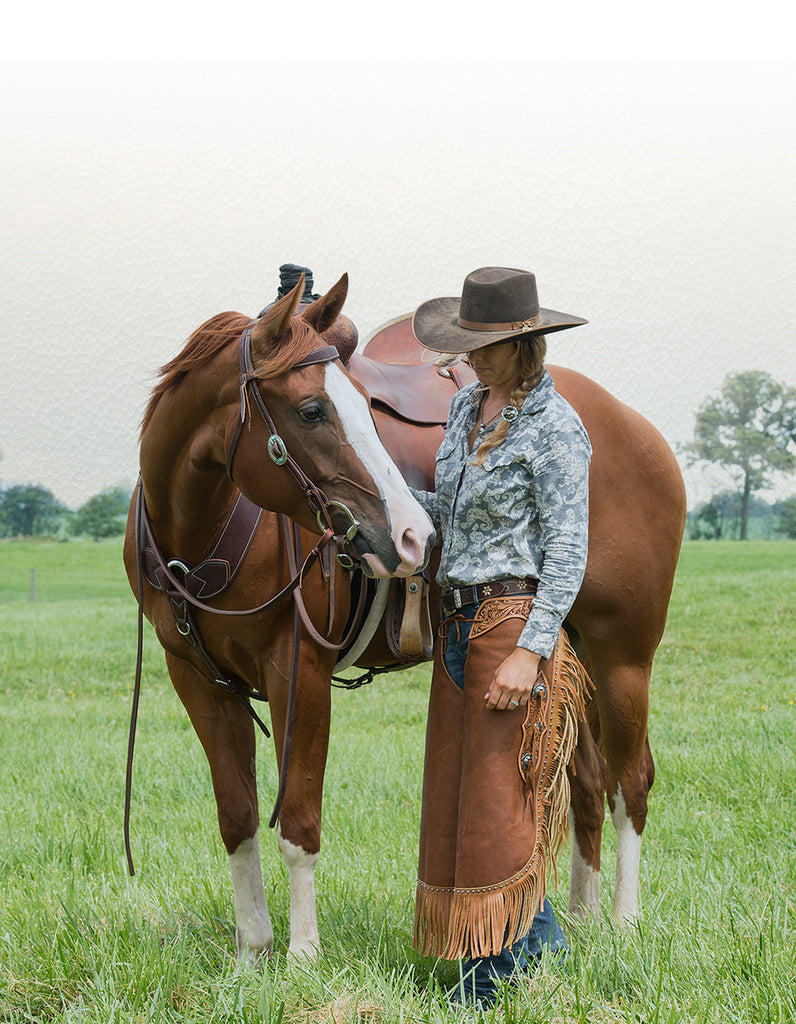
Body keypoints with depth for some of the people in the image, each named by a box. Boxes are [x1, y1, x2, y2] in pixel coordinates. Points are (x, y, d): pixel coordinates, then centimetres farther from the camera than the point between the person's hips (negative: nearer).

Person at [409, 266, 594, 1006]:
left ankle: (491, 971, 8)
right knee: (454, 791, 13)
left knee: (493, 794, -3)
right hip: (458, 619, 9)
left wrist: (531, 650, -21)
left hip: (512, 620, -8)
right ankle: (538, 934, 27)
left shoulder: (554, 429, -13)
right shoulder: (466, 406, 11)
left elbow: (567, 551, -15)